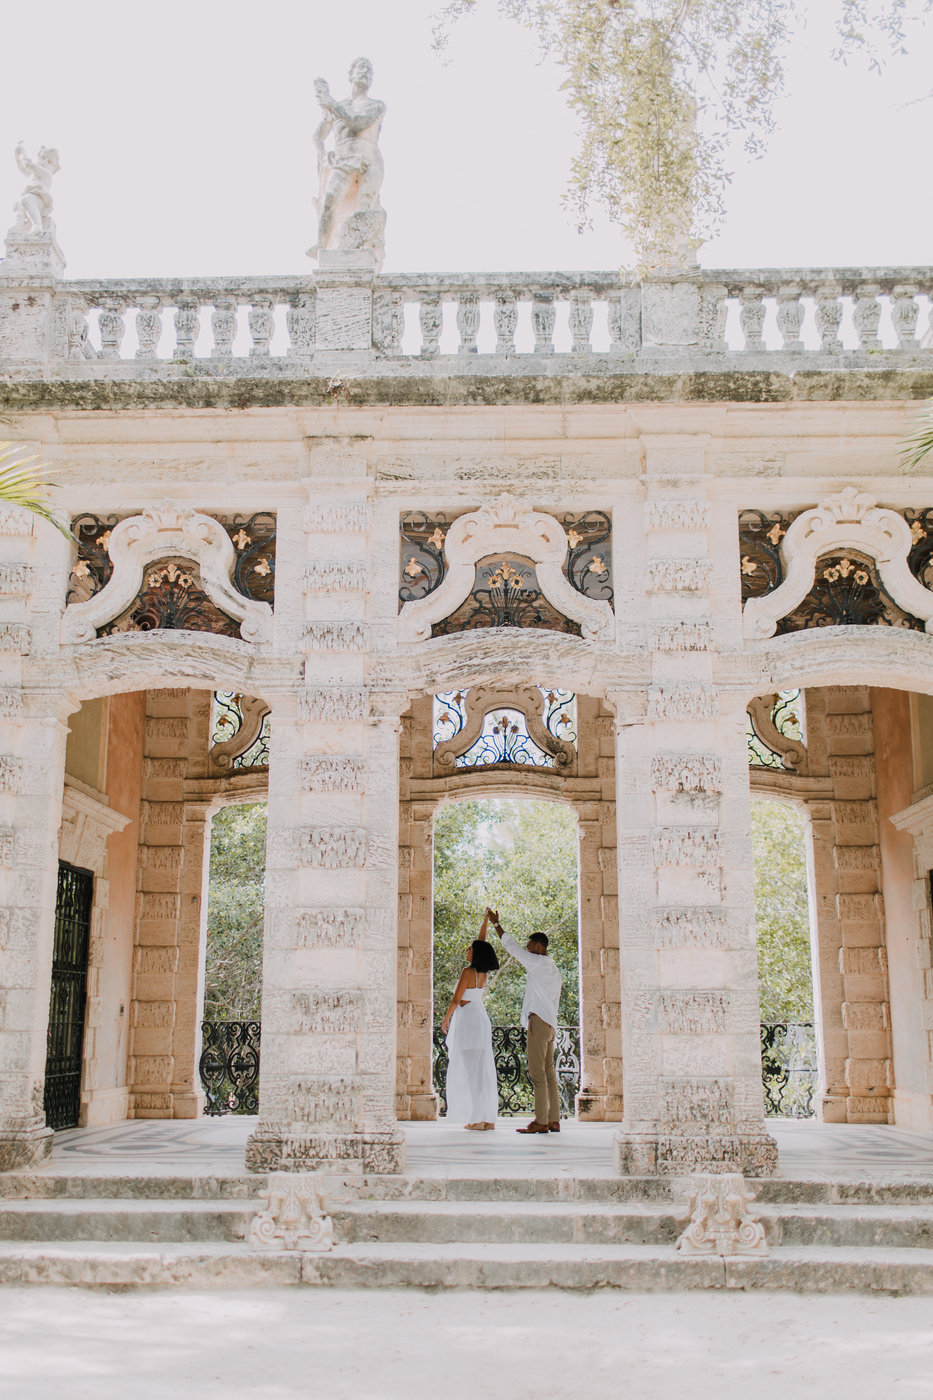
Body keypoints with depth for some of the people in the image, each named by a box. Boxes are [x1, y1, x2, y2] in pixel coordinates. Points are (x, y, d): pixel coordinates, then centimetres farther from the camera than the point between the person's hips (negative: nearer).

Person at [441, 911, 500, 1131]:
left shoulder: (468, 972, -13)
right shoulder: (484, 972, 6)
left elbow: (455, 1000, -13)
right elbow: (481, 942, 18)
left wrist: (446, 1020, 0)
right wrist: (487, 920, 24)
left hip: (466, 1021, -8)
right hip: (482, 1020, 8)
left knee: (470, 1071, -6)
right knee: (484, 1071, 7)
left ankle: (478, 1119, -8)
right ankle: (488, 1118, 6)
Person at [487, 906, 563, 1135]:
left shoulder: (539, 963, -5)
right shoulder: (553, 970, 22)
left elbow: (513, 947, -2)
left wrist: (496, 924, 7)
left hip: (539, 1021, -10)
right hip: (550, 1023, 10)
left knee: (537, 1072, -10)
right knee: (548, 1072, 7)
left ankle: (541, 1122, -12)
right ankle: (554, 1120, 6)